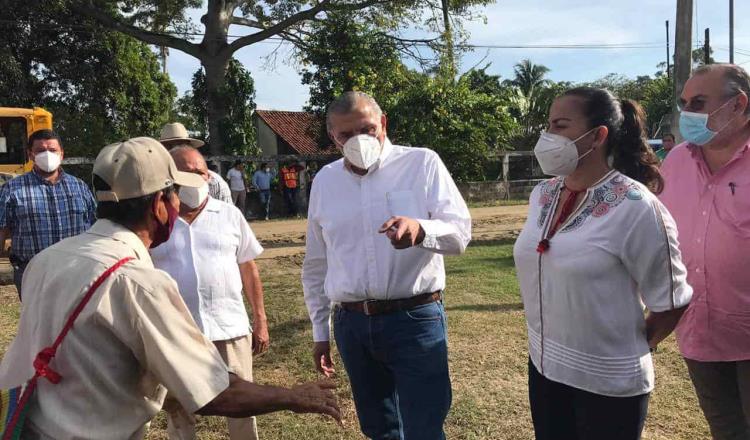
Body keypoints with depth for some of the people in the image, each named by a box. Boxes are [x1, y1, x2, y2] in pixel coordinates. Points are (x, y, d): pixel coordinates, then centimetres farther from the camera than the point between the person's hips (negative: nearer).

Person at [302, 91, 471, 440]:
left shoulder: (422, 163, -3)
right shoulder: (324, 181, 7)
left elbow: (460, 232, -10)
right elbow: (316, 265, 14)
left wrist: (420, 231, -32)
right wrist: (319, 331, 15)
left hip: (415, 319, -4)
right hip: (351, 325, 4)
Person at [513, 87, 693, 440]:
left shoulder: (634, 206, -18)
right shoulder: (541, 196, 1)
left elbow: (670, 299, -10)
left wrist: (635, 348, 2)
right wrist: (545, 347, 15)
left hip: (608, 381, -6)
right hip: (543, 366, 6)